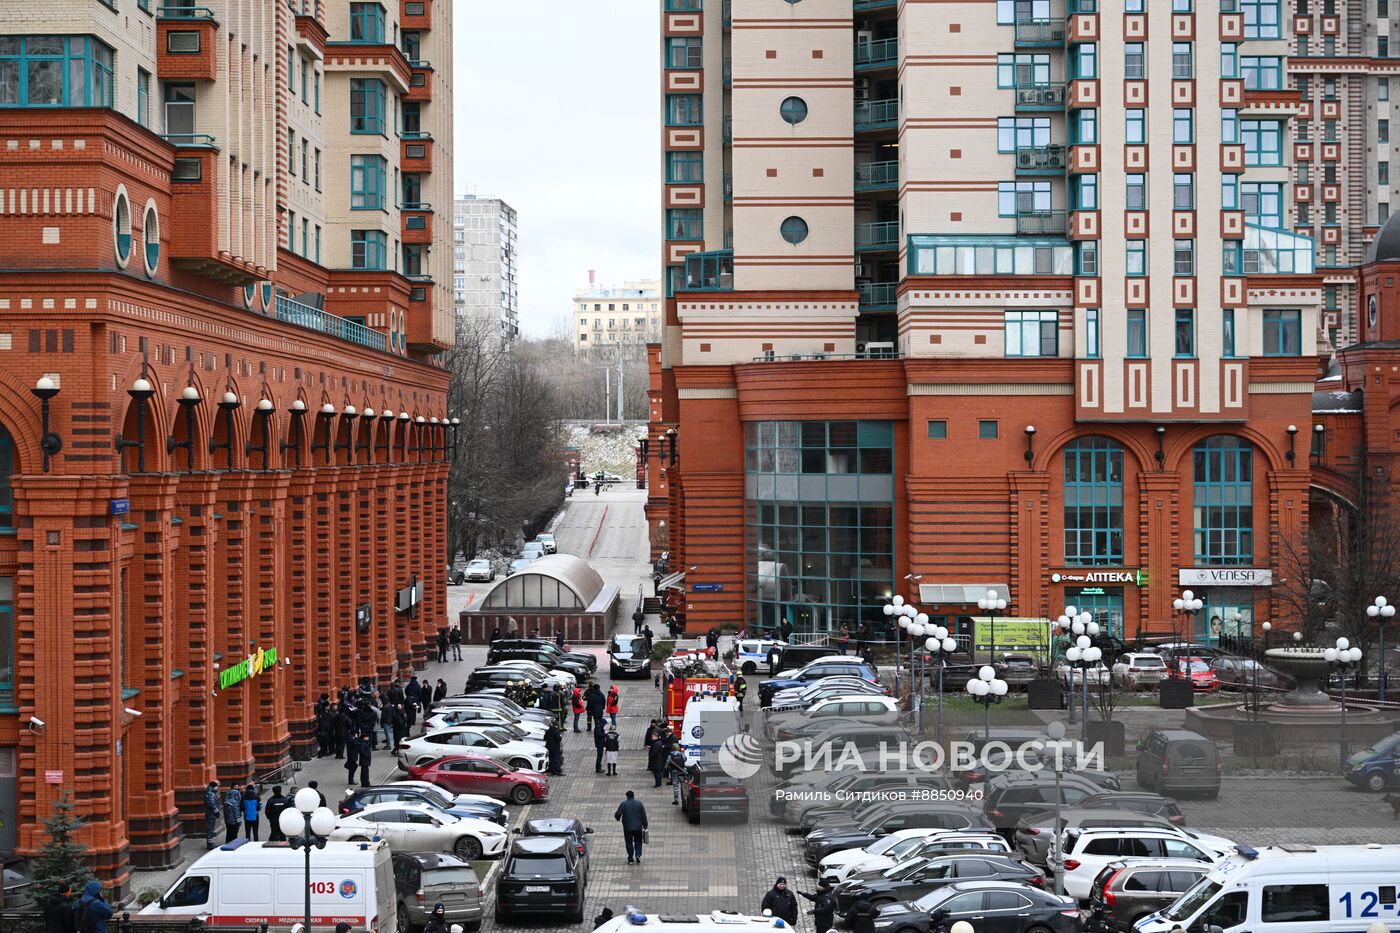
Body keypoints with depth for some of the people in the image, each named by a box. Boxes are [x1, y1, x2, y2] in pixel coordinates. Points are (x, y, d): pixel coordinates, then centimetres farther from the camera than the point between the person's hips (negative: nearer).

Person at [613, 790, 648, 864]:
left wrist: (618, 819, 11)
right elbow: (644, 815, -1)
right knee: (638, 841, 16)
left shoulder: (623, 804, -7)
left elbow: (617, 814, -13)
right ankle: (638, 854, -4)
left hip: (627, 828, -1)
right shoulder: (639, 803, -1)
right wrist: (645, 826, 7)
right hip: (638, 827, 1)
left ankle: (630, 859, 8)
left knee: (629, 842, 9)